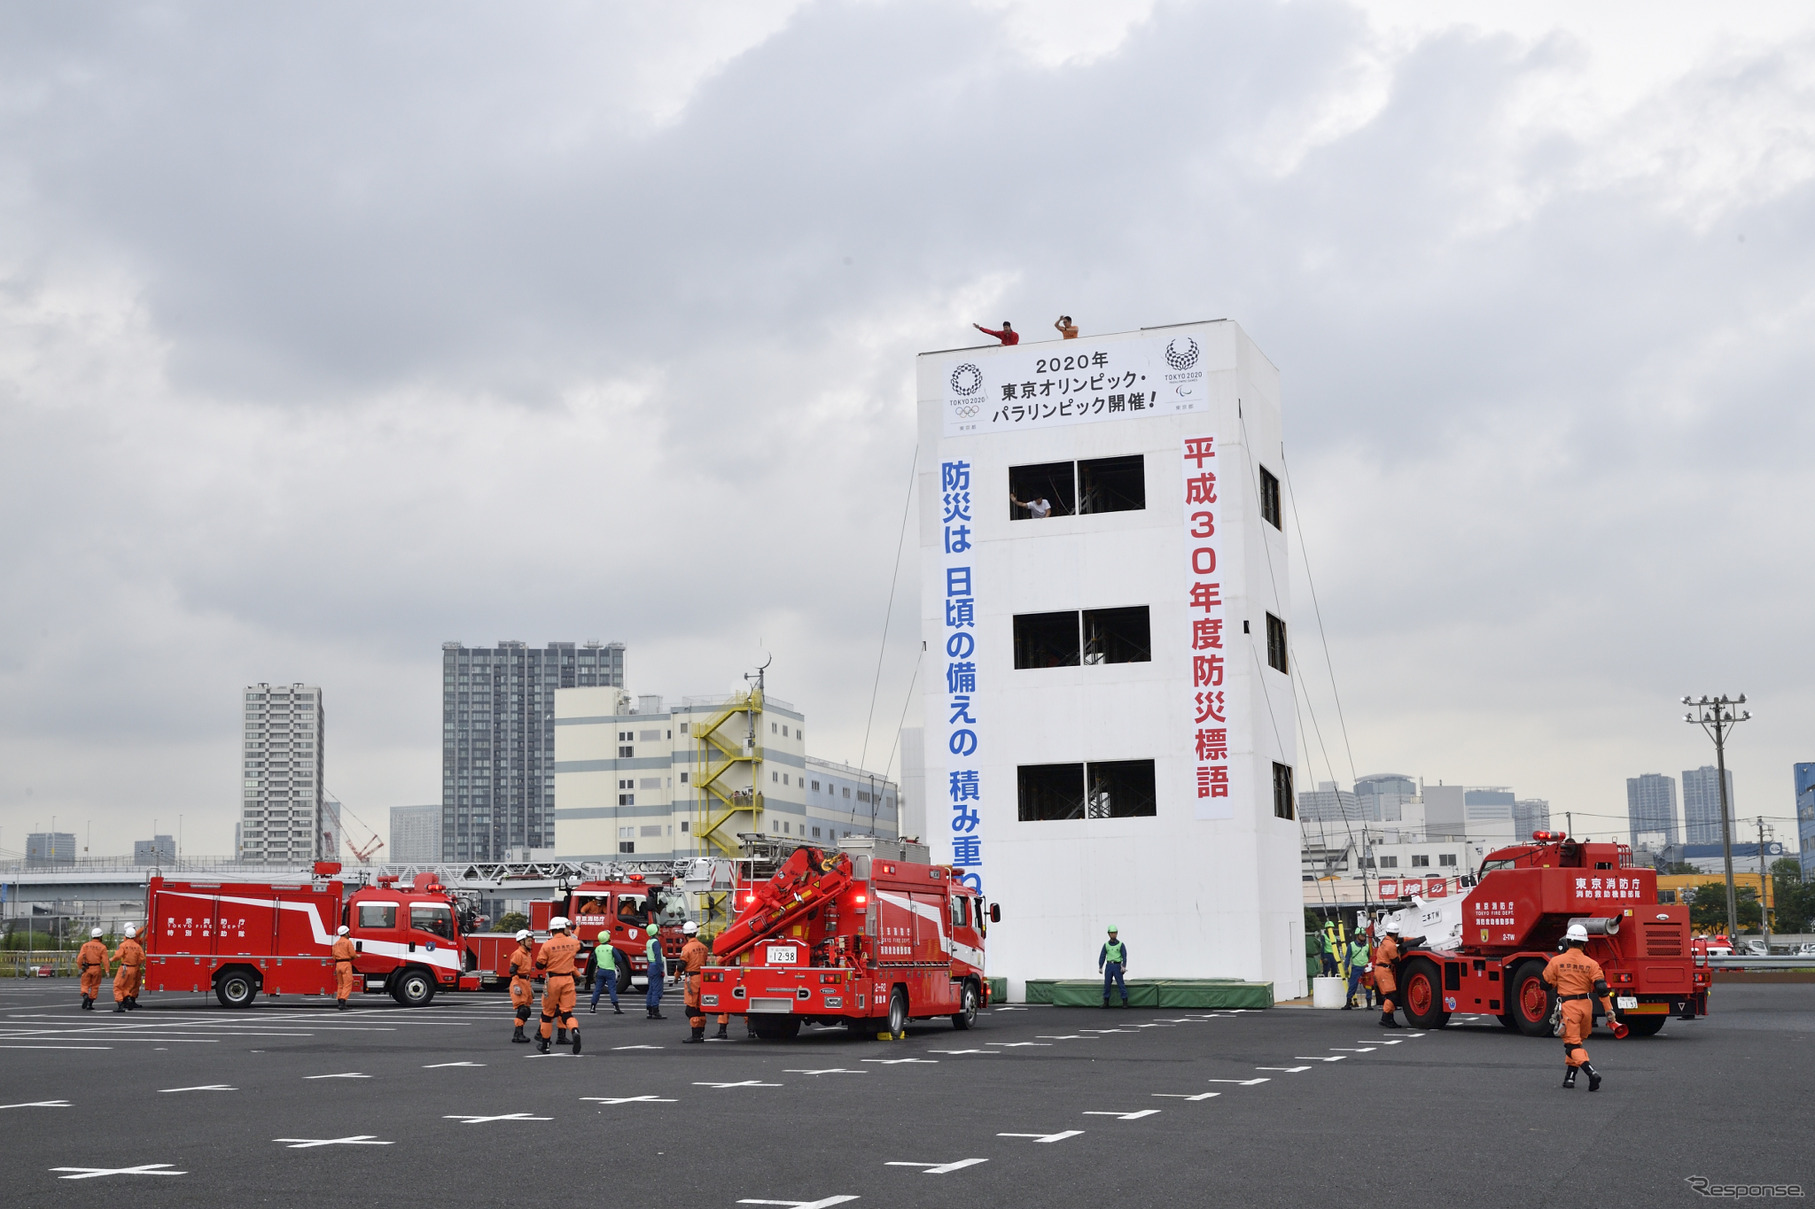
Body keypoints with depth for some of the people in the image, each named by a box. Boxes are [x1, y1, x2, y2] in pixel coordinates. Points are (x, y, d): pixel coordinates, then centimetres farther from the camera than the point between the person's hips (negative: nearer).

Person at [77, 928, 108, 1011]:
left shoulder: (85, 945, 1)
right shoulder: (102, 947, -4)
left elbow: (80, 957, -6)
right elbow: (105, 960, -11)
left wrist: (79, 967, 4)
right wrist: (107, 971, -9)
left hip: (87, 968, 1)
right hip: (97, 968, -1)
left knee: (85, 985, 10)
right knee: (95, 986, 10)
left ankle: (85, 996, -20)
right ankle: (90, 1004, 10)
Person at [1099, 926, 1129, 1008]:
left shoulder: (1121, 944, -1)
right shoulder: (1106, 945, 8)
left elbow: (1124, 956, -9)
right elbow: (1102, 956, 5)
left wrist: (1124, 967, -22)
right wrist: (1100, 968, -4)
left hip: (1117, 966, -3)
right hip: (1109, 966, 3)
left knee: (1121, 984, -6)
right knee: (1106, 984, 0)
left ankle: (1125, 1002, 0)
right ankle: (1106, 1002, 8)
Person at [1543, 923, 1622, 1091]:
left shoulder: (1556, 961, -3)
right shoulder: (1591, 964, 0)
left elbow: (1545, 984, 5)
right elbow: (1602, 988, -7)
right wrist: (1609, 1011, -4)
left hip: (1568, 1006, -3)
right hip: (1586, 1005, 3)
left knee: (1572, 1044, -5)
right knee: (1578, 1041, 21)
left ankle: (1592, 1072, -26)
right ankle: (1569, 1077, 22)